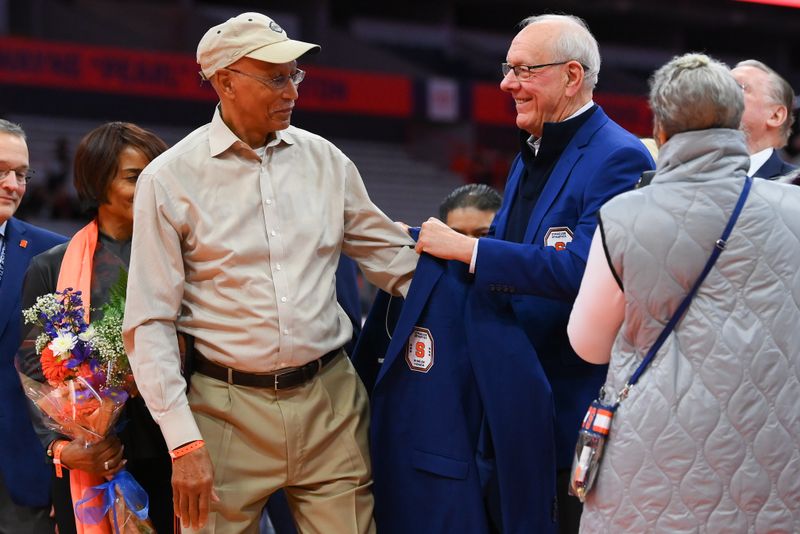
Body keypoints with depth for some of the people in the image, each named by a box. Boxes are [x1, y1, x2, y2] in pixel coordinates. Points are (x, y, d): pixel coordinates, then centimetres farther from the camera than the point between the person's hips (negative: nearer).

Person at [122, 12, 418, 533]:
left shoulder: (325, 160, 7)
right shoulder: (170, 178, -3)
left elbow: (391, 254, 15)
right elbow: (151, 324, -4)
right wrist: (184, 442, -10)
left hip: (330, 398, 3)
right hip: (229, 409, -3)